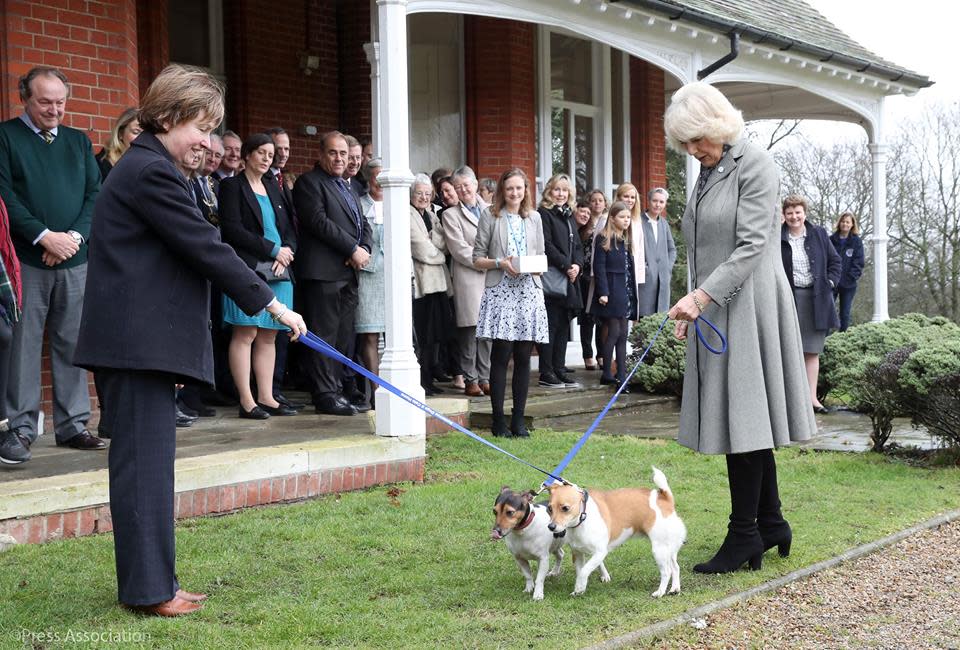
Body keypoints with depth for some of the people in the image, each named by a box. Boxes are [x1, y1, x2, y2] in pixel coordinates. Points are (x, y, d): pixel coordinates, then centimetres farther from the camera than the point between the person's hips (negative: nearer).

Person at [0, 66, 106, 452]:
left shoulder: (79, 141, 16)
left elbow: (95, 195, 10)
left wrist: (75, 236, -7)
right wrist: (44, 236, -15)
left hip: (74, 259, 4)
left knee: (72, 344, 5)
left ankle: (72, 425, 10)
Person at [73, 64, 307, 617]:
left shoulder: (144, 168, 20)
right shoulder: (153, 172, -14)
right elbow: (206, 247, -15)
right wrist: (271, 304, -9)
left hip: (138, 340, 11)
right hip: (139, 340, -11)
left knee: (145, 462, 11)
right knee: (146, 461, -6)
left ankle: (151, 583, 17)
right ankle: (150, 588, -1)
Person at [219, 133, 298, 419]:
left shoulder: (272, 187, 21)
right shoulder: (232, 186, 0)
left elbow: (289, 228, 20)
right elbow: (232, 229, -11)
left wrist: (287, 252, -1)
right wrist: (273, 249, -10)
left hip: (277, 271, 7)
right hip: (248, 269, -7)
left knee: (269, 336, 5)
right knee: (246, 334, -9)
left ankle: (266, 397, 7)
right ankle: (246, 401, -8)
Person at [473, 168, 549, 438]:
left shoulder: (534, 217, 16)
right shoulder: (490, 216, 4)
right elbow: (477, 258, 3)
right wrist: (500, 263, -13)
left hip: (529, 290, 4)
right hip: (501, 291, -4)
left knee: (523, 357, 2)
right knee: (501, 355, -6)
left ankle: (518, 419, 8)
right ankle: (498, 419, 0)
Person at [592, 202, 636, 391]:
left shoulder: (626, 240, 15)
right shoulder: (603, 239, -7)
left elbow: (630, 267, 15)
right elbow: (599, 267, -11)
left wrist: (633, 293, 11)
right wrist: (603, 292, -17)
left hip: (625, 292, 7)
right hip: (611, 292, -7)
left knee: (623, 334, 5)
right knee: (614, 332, -6)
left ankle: (621, 375, 7)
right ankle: (607, 374, 3)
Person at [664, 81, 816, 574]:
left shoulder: (755, 167, -10)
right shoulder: (707, 174, 15)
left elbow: (751, 247, -18)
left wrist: (700, 295, -23)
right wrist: (691, 308, 16)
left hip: (748, 307, -8)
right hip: (715, 312, 8)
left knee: (743, 419, -7)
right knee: (740, 420, 10)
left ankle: (744, 533, -2)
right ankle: (771, 524, 18)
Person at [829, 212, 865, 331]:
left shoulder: (856, 241, 2)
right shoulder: (831, 239, 4)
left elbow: (858, 262, -1)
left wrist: (852, 277, -12)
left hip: (848, 283, -1)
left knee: (845, 313, 5)